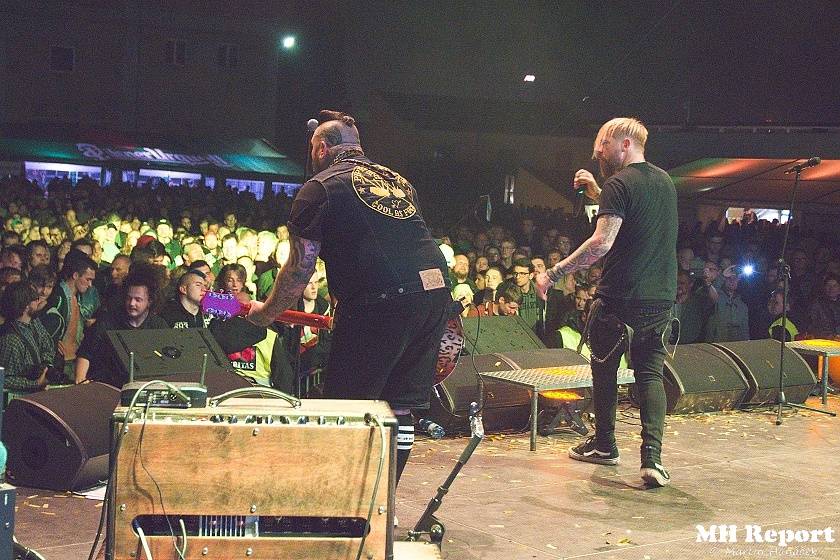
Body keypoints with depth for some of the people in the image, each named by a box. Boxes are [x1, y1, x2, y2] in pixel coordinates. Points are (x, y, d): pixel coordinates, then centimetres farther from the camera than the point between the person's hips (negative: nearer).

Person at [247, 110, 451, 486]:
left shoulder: (320, 188, 4)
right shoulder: (397, 181, 24)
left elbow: (300, 267, 0)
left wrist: (266, 312, 15)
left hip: (381, 301, -7)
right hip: (437, 290, 7)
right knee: (399, 408, 13)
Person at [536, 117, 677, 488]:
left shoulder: (619, 184, -13)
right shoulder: (665, 182, 13)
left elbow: (602, 243, -24)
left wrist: (553, 274, -21)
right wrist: (598, 194, 23)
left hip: (618, 297, -6)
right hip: (661, 298, 6)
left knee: (604, 368, 14)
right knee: (650, 373, 7)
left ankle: (604, 445, 28)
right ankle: (652, 455, -8)